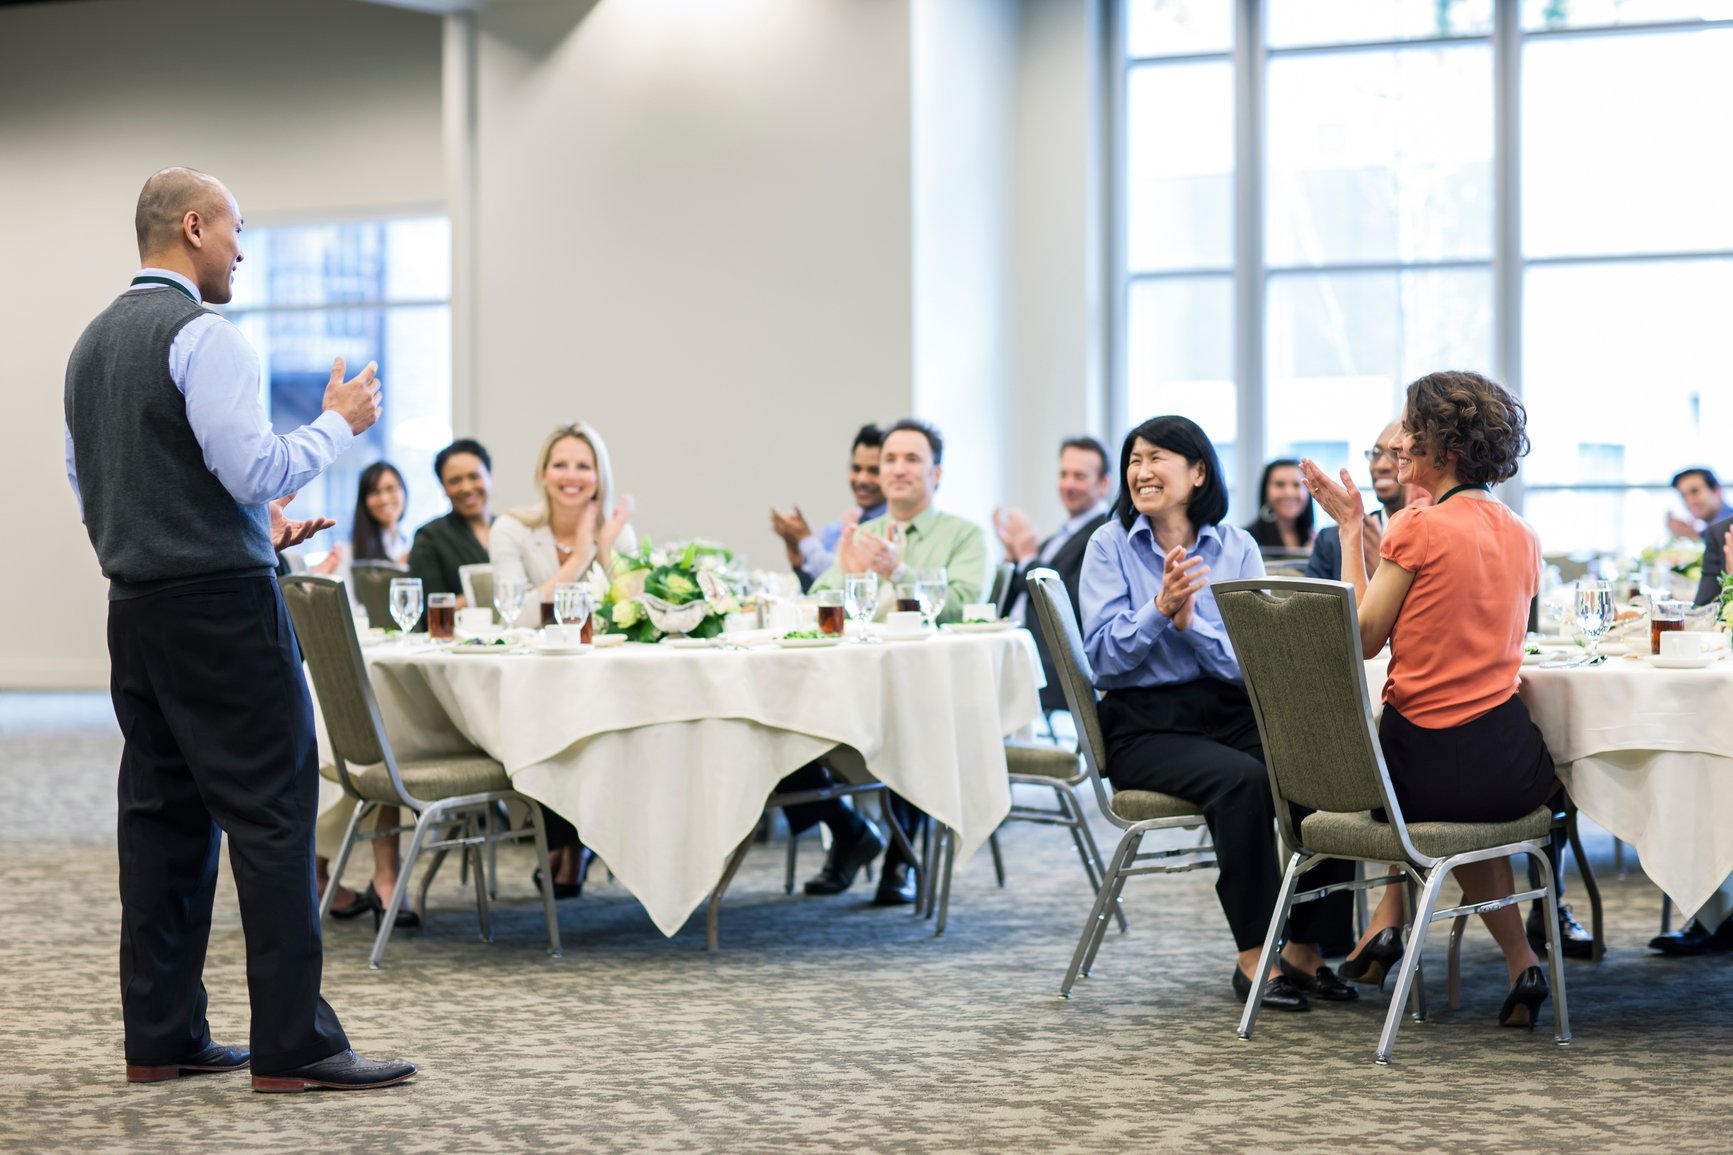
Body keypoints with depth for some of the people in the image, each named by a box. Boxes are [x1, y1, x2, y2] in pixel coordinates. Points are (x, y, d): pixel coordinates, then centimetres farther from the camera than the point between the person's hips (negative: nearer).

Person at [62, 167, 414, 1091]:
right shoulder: (205, 337, -13)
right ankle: (293, 1044, -7)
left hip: (134, 606, 9)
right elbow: (257, 469, -21)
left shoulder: (91, 345, 15)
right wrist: (338, 425, -3)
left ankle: (160, 1036, 13)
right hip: (222, 607, -9)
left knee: (163, 815, 11)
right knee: (272, 815, -7)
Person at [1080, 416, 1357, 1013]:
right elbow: (1104, 655, -6)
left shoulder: (1237, 546, 8)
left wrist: (1190, 621, -15)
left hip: (1234, 711, 3)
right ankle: (1254, 958, -21)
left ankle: (1305, 951, -11)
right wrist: (1159, 610, -21)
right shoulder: (1110, 544, 3)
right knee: (1242, 780, -33)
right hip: (1146, 723, -3)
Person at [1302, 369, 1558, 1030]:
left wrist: (1351, 529, 4)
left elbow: (1364, 639, -5)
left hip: (1420, 767, -3)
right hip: (1510, 771, 4)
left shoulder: (1416, 528, -11)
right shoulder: (1522, 537, 7)